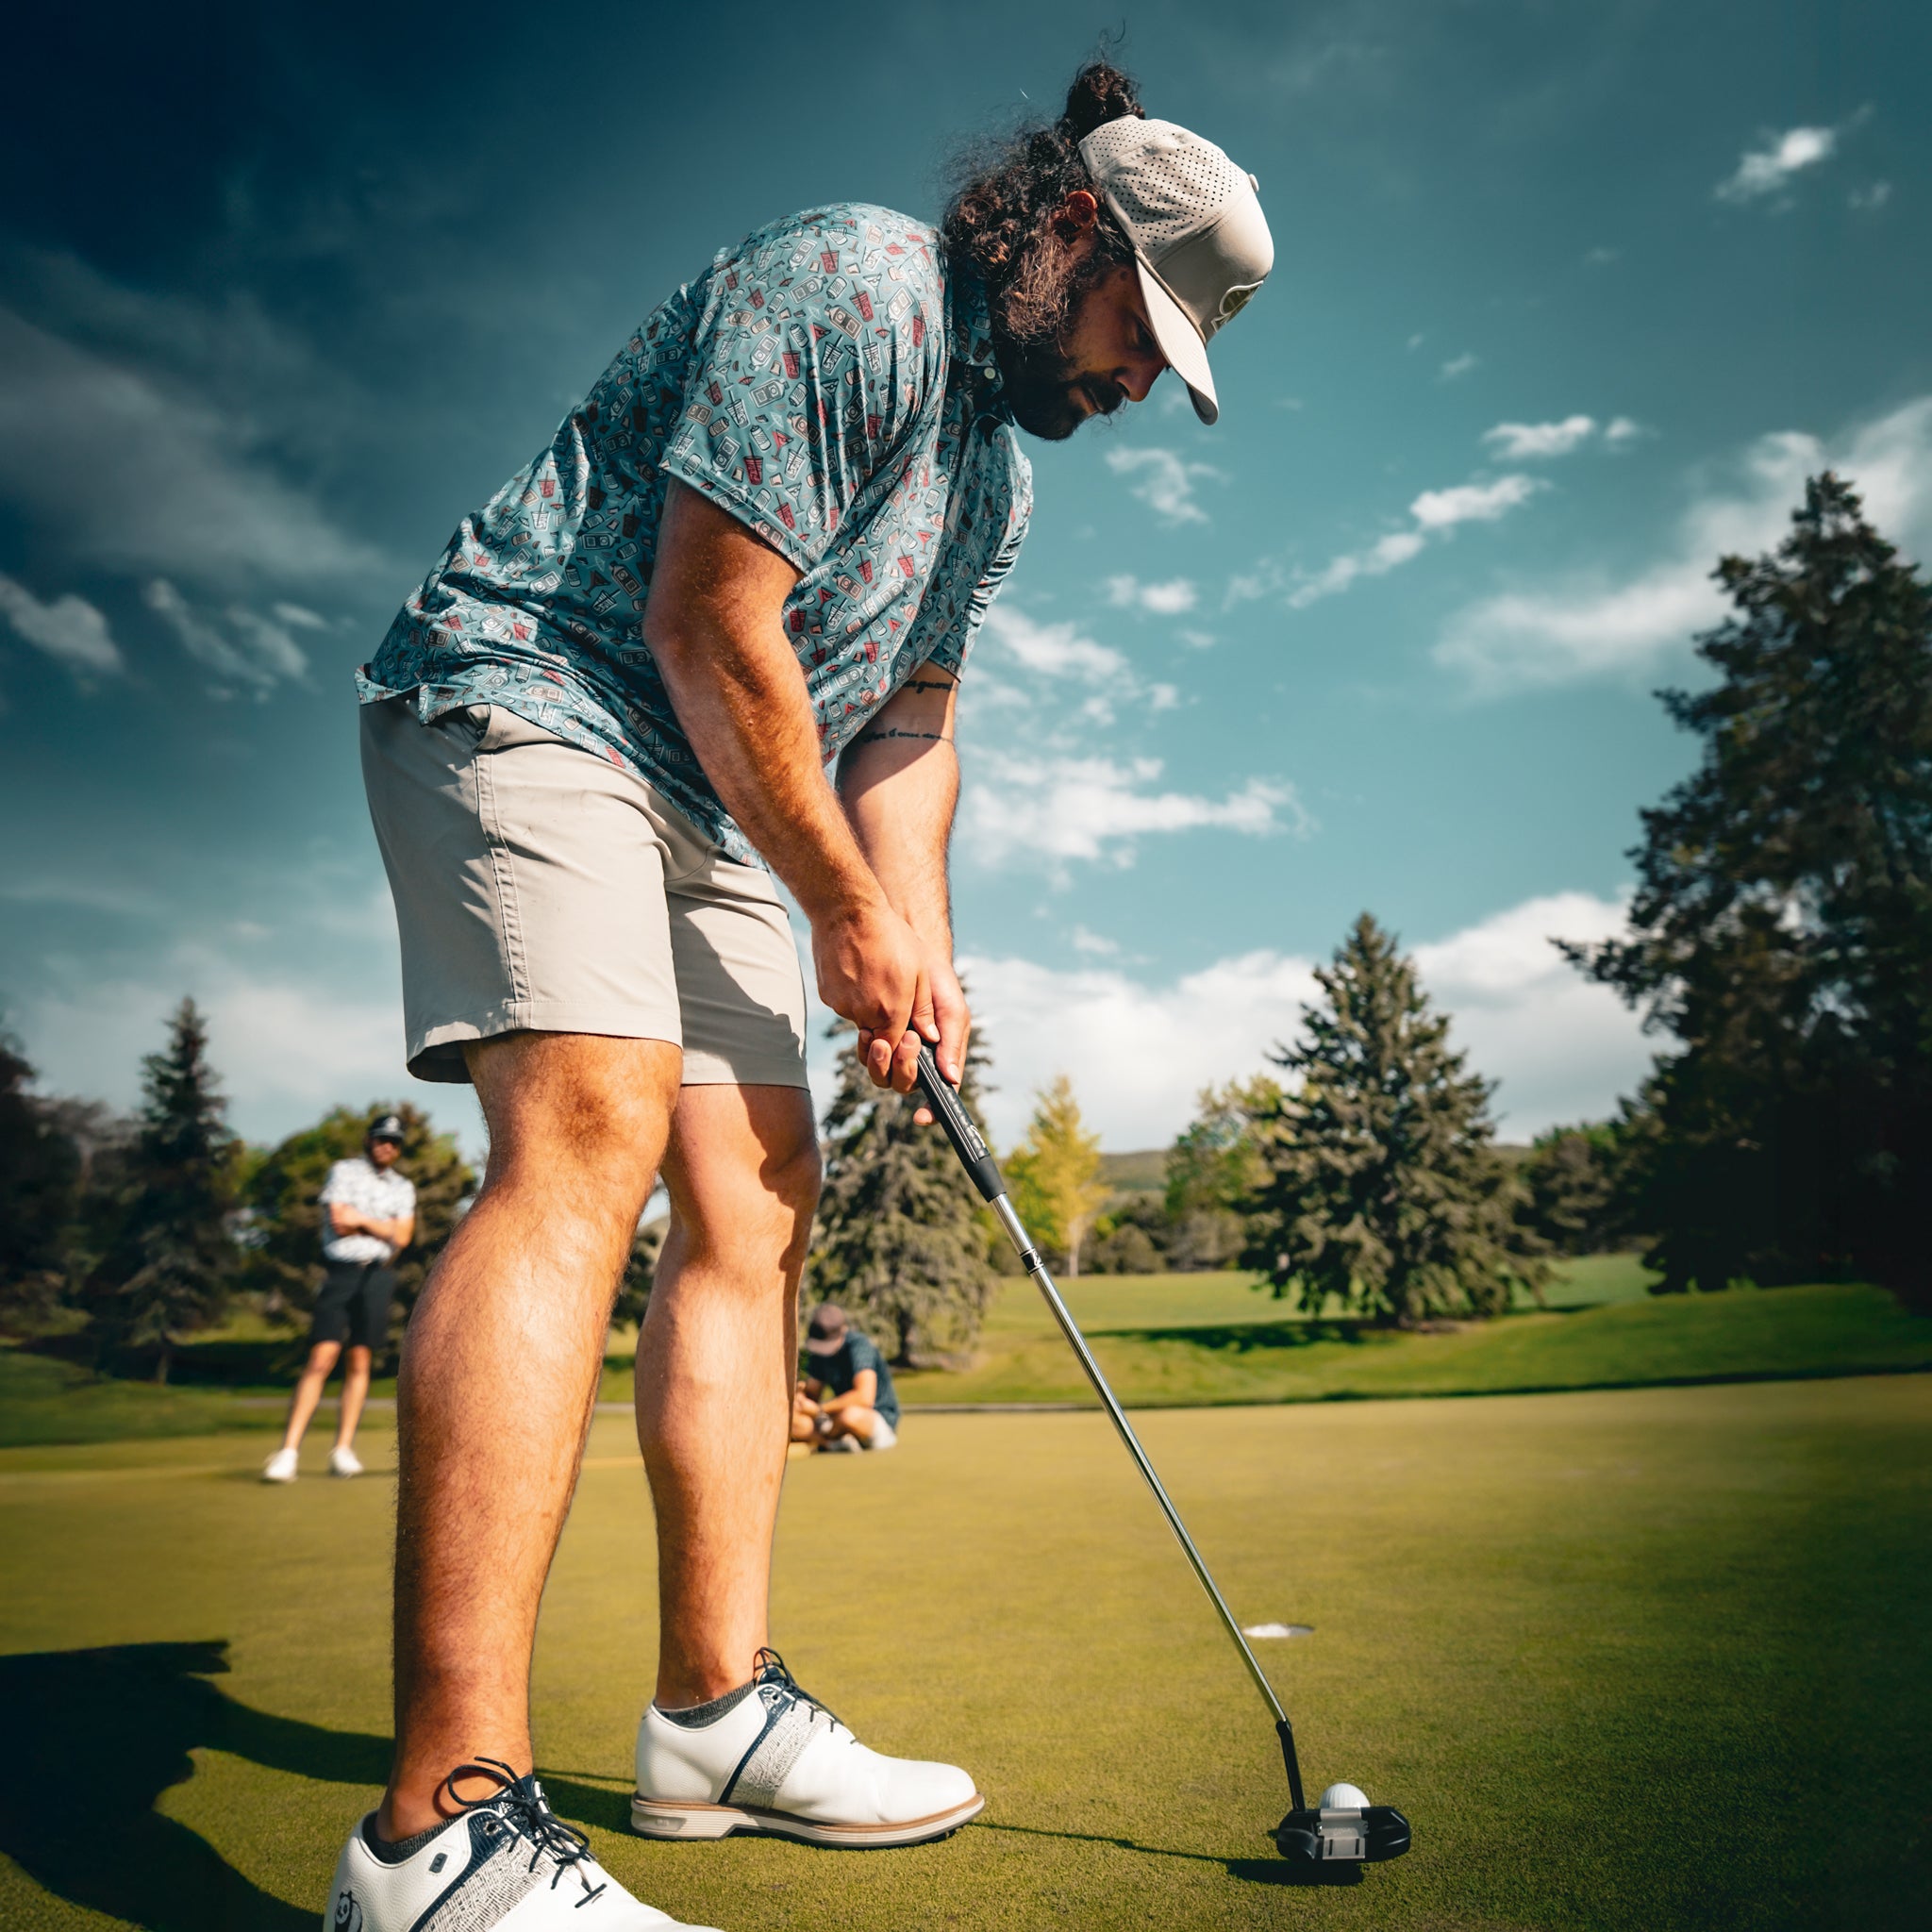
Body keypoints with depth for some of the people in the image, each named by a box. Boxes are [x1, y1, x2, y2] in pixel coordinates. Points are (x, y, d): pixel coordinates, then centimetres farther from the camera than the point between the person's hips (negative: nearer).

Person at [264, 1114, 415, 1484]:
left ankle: (343, 1449, 7)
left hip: (378, 1275, 3)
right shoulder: (343, 1171, 8)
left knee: (360, 1361, 1)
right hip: (341, 1271, -3)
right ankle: (289, 1450, -10)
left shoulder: (404, 1188, 17)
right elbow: (338, 1222, -5)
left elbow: (402, 1236, 4)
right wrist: (383, 1225, 2)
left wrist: (362, 1220, -2)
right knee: (321, 1359, -12)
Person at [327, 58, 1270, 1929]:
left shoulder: (1001, 468, 19)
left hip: (719, 802, 10)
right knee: (587, 1129, -28)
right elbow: (708, 621, -19)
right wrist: (847, 907, -12)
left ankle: (716, 1713, 9)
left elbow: (911, 717, 18)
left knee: (755, 1203, 1)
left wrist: (923, 952, 3)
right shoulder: (851, 281, -11)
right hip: (526, 702, -9)